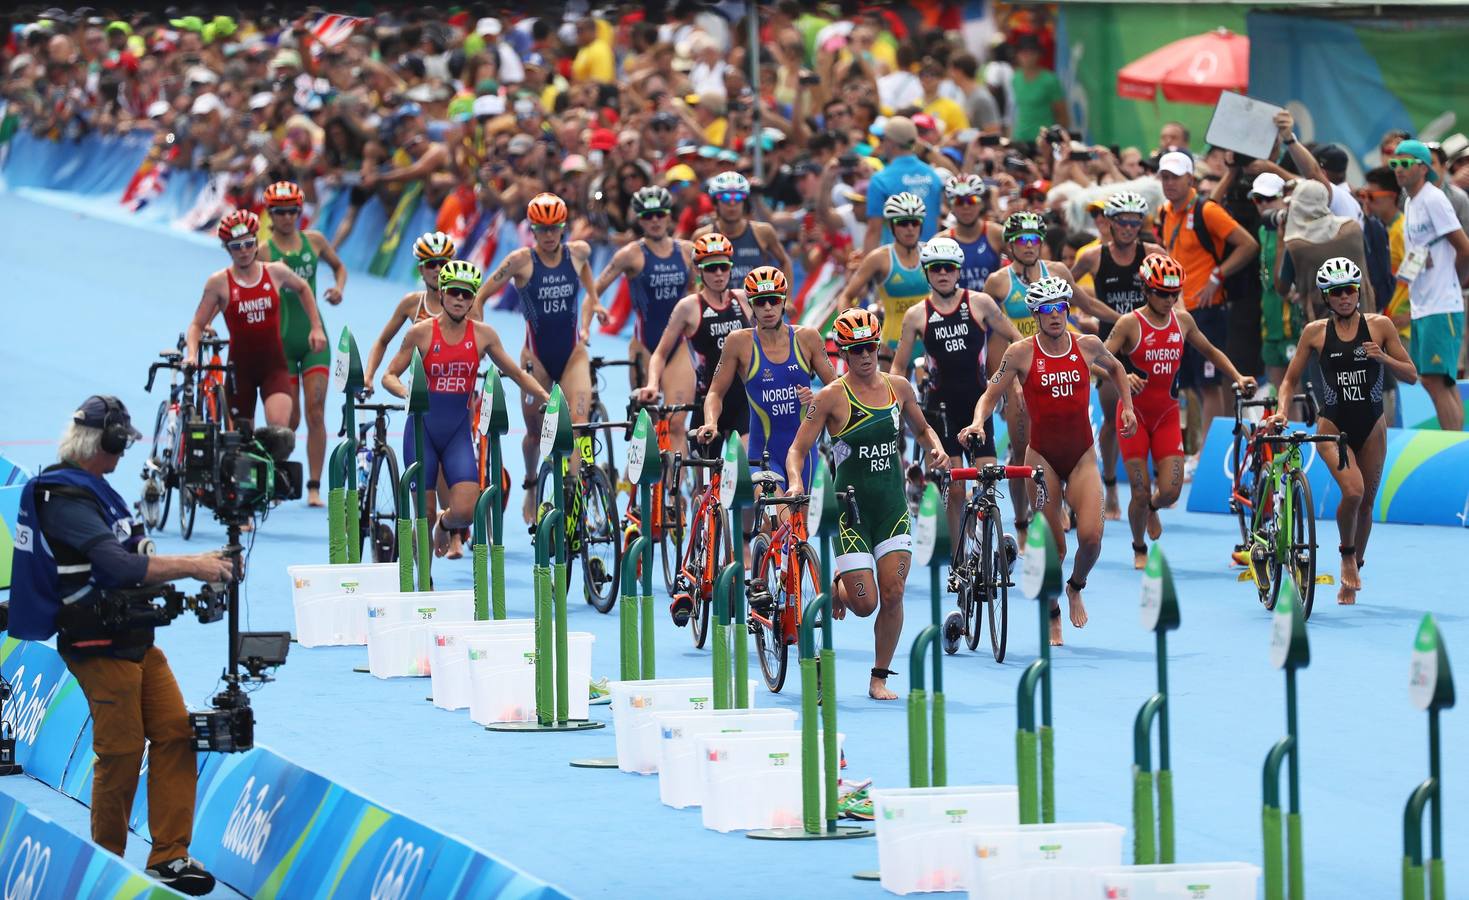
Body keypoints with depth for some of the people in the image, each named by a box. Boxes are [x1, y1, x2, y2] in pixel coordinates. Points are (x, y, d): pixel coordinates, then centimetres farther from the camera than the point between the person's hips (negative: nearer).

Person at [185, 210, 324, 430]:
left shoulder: (276, 272, -1)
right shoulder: (219, 282, -5)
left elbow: (303, 288, 21)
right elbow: (197, 324, -1)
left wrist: (316, 327, 16)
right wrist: (191, 355, -19)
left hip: (274, 364, 0)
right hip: (240, 368, 0)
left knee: (279, 428, -24)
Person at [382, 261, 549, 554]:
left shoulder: (483, 335, 0)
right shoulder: (421, 333, -6)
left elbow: (516, 373, 9)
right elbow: (389, 375, -1)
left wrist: (547, 397, -6)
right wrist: (407, 393, -22)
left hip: (458, 431, 1)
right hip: (422, 430, -1)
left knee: (465, 512, -12)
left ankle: (444, 524, 25)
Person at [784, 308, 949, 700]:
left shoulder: (898, 387, 3)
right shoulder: (832, 397, -9)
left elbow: (921, 428, 21)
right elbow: (798, 450, -8)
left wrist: (936, 448, 0)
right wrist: (795, 483, -27)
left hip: (893, 506, 3)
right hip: (851, 507, -3)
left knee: (893, 594, -7)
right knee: (865, 604, -7)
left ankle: (879, 679, 8)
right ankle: (838, 587, 29)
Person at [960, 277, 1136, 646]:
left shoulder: (1088, 346, -1)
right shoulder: (1021, 353, -7)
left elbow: (1115, 368, 21)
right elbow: (990, 395, -1)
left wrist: (1127, 406, 13)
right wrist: (977, 422, -20)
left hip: (1081, 455, 1)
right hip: (1042, 456, -1)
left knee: (1091, 536, -14)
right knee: (1053, 544, -2)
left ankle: (1076, 587, 18)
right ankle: (1053, 617, 18)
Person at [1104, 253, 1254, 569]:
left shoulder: (1182, 321, 2)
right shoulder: (1130, 324, -11)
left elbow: (1210, 351, 17)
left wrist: (1238, 377, 5)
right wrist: (1122, 377, -36)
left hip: (1167, 415, 3)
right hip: (1134, 413, -3)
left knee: (1170, 491, -6)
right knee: (1141, 493, -4)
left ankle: (1153, 508, 31)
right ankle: (1139, 549, 22)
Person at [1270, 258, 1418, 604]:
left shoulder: (1380, 325, -1)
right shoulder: (1316, 332, 0)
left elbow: (1411, 375, 2)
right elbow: (1290, 380, 7)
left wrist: (1381, 357, -15)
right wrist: (1281, 411, -10)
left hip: (1371, 425, 2)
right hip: (1333, 424, -2)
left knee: (1366, 502, 7)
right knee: (1353, 490, -24)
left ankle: (1352, 575, 25)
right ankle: (1347, 555, 2)